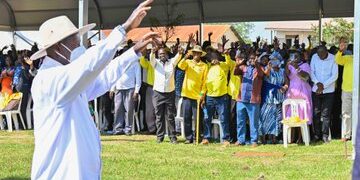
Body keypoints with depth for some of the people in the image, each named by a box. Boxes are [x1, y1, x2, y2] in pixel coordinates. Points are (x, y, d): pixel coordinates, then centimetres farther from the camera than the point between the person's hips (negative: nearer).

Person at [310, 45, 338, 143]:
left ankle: (325, 135, 3)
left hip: (328, 90, -2)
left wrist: (323, 85, -16)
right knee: (316, 113, 3)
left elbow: (334, 76, -10)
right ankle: (317, 134, 11)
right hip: (316, 90, 2)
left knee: (326, 114, -2)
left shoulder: (333, 59, -9)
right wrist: (317, 83, -15)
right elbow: (311, 72, 1)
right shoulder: (314, 57, -1)